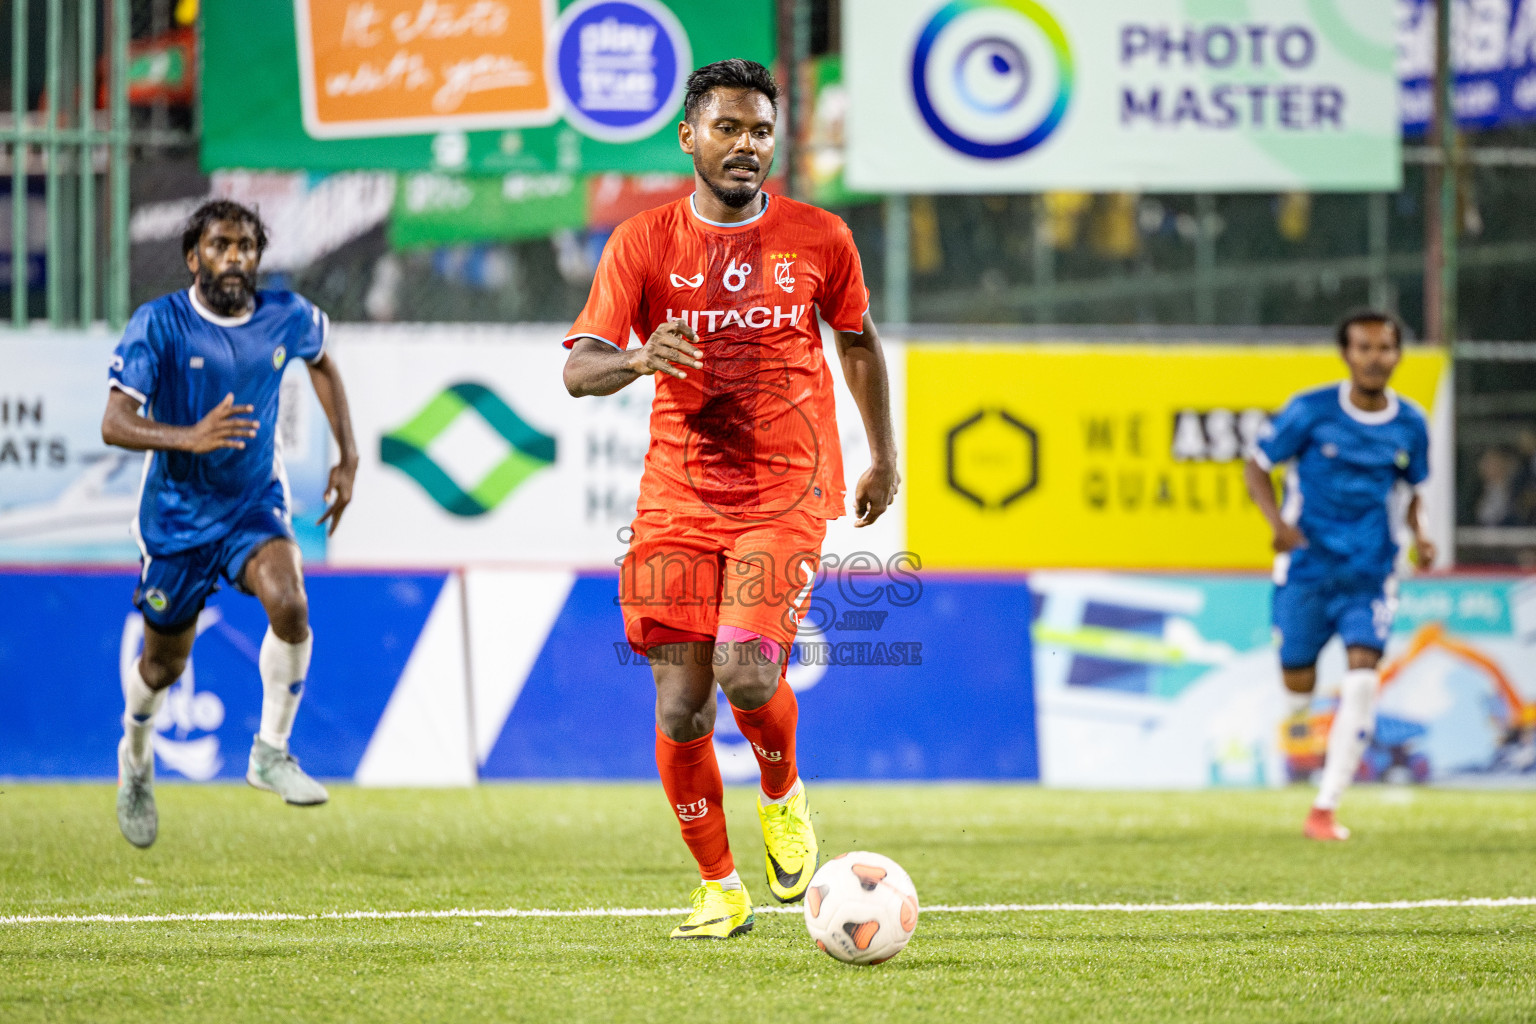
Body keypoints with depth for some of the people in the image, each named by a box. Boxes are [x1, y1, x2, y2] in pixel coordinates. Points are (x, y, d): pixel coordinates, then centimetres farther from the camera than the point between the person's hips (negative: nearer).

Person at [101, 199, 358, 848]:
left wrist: (348, 457, 12)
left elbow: (320, 361, 18)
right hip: (176, 514, -1)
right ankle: (136, 758, 44)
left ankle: (270, 752, -10)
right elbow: (114, 423, -26)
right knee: (165, 662, 11)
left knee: (290, 606, -27)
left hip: (255, 505, 2)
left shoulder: (288, 318, -7)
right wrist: (188, 438, -43)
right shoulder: (159, 325, -18)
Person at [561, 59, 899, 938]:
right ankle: (720, 890, 13)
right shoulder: (644, 243, 0)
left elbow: (859, 342, 20)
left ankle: (784, 797, 10)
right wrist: (636, 360, -28)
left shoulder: (818, 239, 3)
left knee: (748, 670, -22)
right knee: (681, 703, -4)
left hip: (787, 494, -1)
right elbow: (579, 368, -6)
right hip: (678, 497, 1)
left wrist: (885, 457, 23)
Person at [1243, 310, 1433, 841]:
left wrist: (1419, 534, -1)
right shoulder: (1311, 410, -8)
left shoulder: (1410, 424, 3)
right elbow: (1257, 466, 0)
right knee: (1298, 688, -1)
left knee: (1362, 679, -15)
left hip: (1370, 573, 2)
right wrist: (1279, 523, -17)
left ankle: (1325, 809, -9)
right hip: (1307, 569, -1)